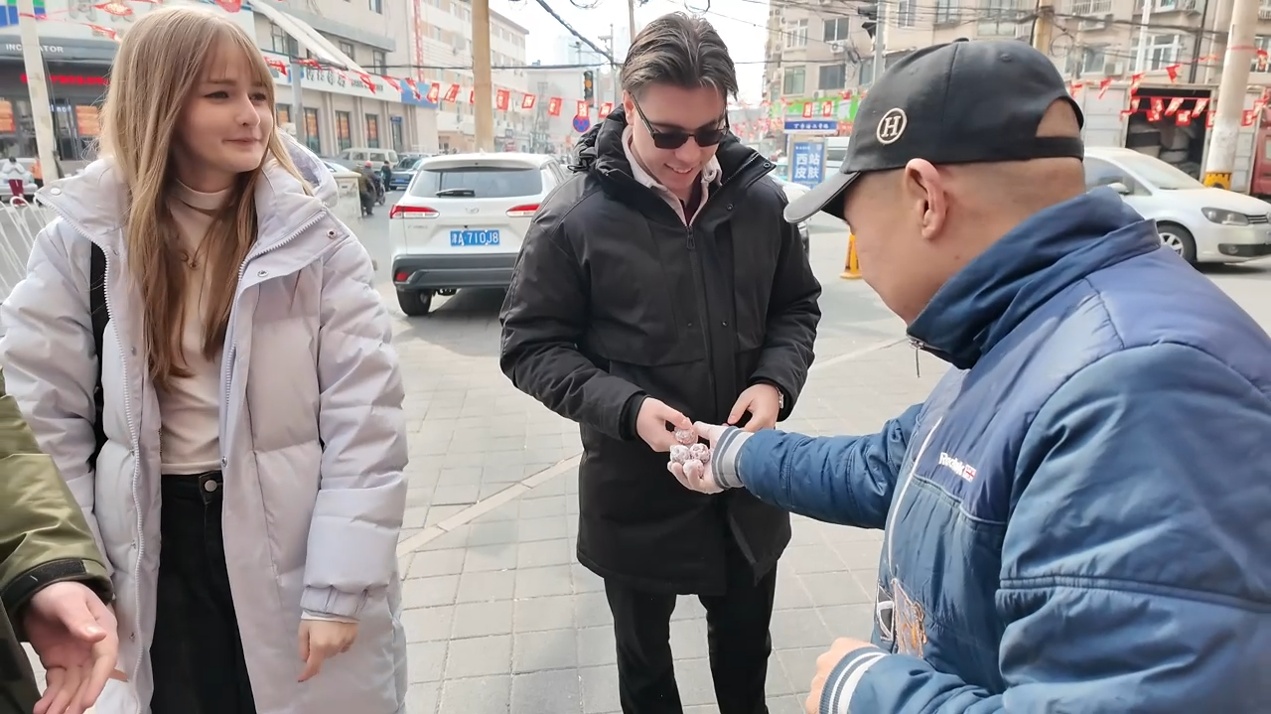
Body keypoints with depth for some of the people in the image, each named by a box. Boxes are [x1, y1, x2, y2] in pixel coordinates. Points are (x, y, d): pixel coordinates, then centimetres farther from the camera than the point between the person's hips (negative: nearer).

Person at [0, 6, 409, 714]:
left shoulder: (314, 239, -9)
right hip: (154, 546, 2)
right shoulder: (84, 238, -2)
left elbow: (365, 415, -13)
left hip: (297, 535, -2)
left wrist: (340, 584, -15)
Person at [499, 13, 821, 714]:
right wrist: (626, 408, -23)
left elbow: (796, 306, 6)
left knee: (745, 645, 26)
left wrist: (776, 381, -13)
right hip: (634, 491, -2)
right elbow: (530, 347, -10)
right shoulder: (573, 217, -15)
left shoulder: (760, 197, -6)